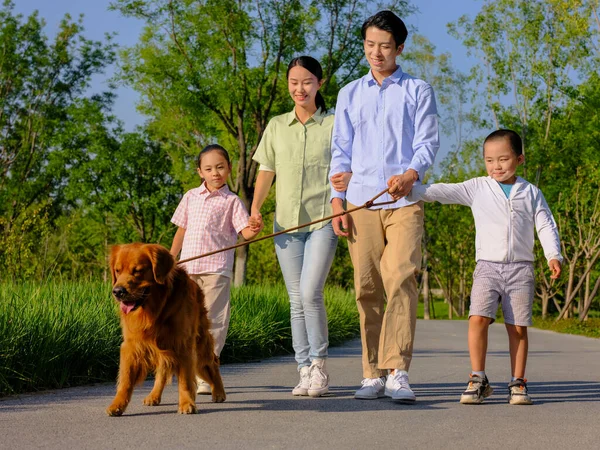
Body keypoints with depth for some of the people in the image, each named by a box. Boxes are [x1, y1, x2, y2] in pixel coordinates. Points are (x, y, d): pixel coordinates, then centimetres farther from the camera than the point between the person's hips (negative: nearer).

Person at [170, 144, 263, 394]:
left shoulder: (231, 201, 3)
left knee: (213, 319, -5)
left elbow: (245, 232, -6)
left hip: (217, 268, -4)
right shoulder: (190, 197, 15)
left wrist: (253, 230, -29)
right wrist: (170, 260, 20)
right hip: (188, 268, 4)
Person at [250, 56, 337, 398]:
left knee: (310, 293, -16)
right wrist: (255, 208, -2)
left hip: (323, 220, -3)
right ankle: (305, 371, 10)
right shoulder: (276, 126, 12)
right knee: (296, 300, 4)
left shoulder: (332, 125, 4)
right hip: (286, 222, 3)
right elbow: (266, 171, 13)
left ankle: (320, 365, -1)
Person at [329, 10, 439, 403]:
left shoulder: (418, 91, 8)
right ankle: (373, 375, 7)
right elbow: (341, 150, 16)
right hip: (360, 204, 3)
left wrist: (412, 173, -21)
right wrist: (337, 199, 5)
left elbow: (429, 141, 0)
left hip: (404, 202, -3)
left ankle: (397, 372, -19)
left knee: (401, 282, -16)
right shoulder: (350, 94, 17)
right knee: (367, 289, 1)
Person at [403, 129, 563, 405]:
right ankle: (478, 380, -8)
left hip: (521, 268, 0)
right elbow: (442, 192, 0)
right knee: (478, 318, -16)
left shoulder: (531, 193, 9)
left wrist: (553, 255, -11)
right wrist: (410, 192, -12)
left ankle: (518, 383, 9)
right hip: (487, 266, 0)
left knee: (518, 327, 0)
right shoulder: (477, 188, 7)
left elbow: (546, 226, 5)